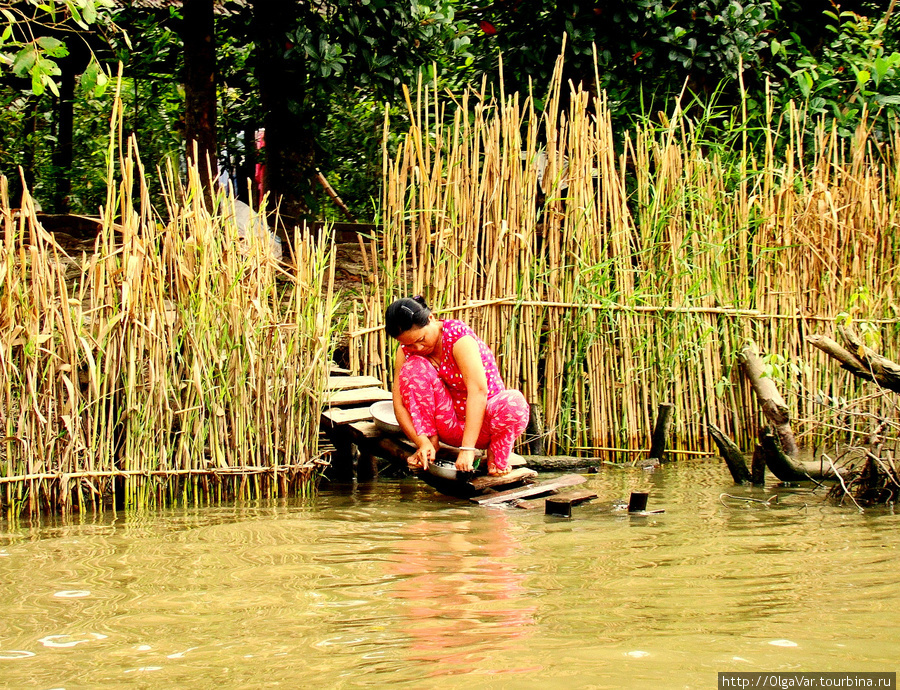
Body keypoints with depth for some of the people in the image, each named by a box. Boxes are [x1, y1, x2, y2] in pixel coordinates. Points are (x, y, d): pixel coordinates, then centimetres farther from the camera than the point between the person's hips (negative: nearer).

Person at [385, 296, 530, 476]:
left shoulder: (460, 339, -23)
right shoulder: (406, 351, -8)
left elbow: (478, 391, -34)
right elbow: (399, 405, -12)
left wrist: (467, 448, -42)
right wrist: (422, 442, -29)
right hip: (449, 426, 3)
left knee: (514, 403, -37)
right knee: (414, 367, -19)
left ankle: (496, 457, -7)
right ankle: (432, 440, -10)